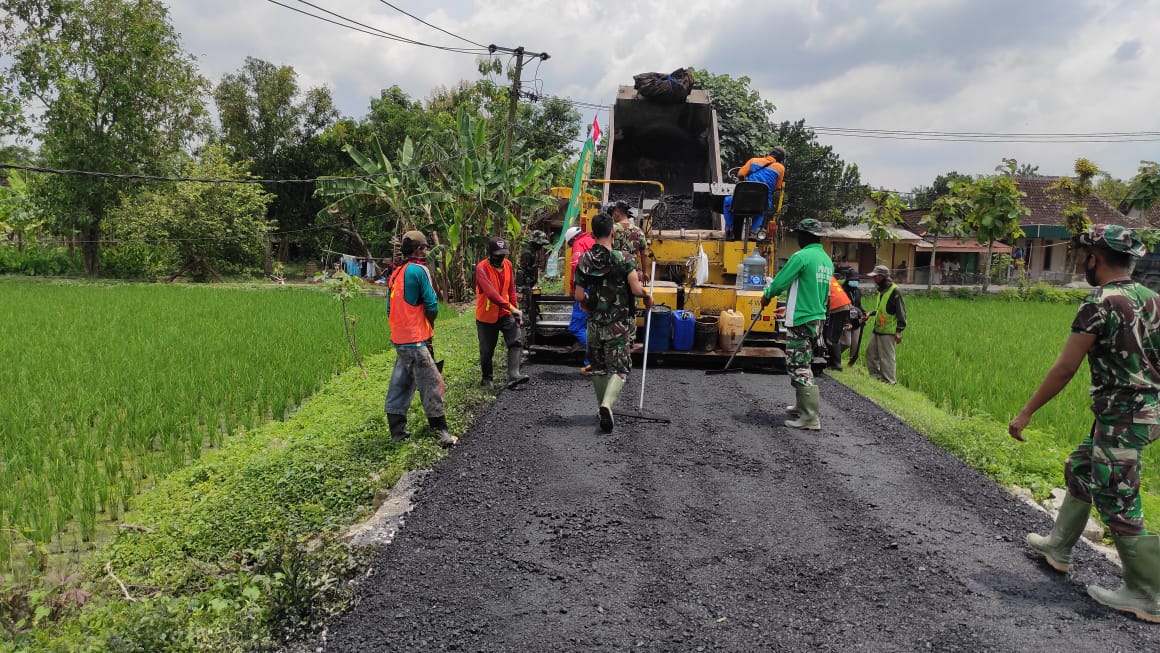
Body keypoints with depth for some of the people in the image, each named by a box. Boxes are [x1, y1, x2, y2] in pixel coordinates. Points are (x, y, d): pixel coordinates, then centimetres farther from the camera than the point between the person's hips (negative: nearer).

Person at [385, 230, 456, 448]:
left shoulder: (396, 273, 13)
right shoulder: (418, 270, -12)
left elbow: (390, 309, 17)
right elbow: (432, 306, -13)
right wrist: (430, 328, 3)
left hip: (399, 339, 8)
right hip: (416, 340, -8)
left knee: (401, 384, 13)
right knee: (431, 386, -2)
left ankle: (397, 431, 18)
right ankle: (441, 433, 4)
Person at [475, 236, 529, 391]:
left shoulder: (508, 265, 1)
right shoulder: (482, 268, -19)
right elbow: (491, 292, -31)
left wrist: (516, 309, 6)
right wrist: (511, 307, -37)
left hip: (505, 314, 4)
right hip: (486, 316, -4)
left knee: (516, 341, -15)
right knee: (487, 350, 7)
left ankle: (513, 376, -22)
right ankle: (486, 378, 28)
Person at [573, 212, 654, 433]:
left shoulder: (584, 260, -1)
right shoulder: (622, 258, -12)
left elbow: (579, 296, -1)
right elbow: (636, 289, -18)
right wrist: (648, 297, 3)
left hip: (595, 323, 3)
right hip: (618, 323, -3)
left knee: (598, 368, 17)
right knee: (619, 368, 2)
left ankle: (603, 407, 27)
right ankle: (607, 404, -20)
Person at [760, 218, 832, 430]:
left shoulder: (801, 256, -14)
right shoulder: (827, 260, 13)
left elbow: (780, 282, -11)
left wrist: (766, 295, 9)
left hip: (801, 320, -9)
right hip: (818, 318, 9)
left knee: (799, 367, -7)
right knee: (803, 364, 21)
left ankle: (811, 417, -9)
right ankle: (802, 406, 31)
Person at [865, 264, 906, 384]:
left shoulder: (894, 291, -13)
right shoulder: (881, 290, 14)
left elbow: (901, 312, -15)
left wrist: (899, 331, -19)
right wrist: (871, 314, 11)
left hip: (888, 331, -9)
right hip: (877, 329, 9)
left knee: (887, 357, -4)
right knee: (870, 353, 14)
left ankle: (889, 381, 5)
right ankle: (875, 376, 26)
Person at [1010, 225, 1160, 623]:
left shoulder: (1100, 304, -17)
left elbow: (1064, 369, -17)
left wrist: (1026, 413, -11)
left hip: (1122, 417, -9)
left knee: (1117, 503, 0)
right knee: (1080, 469, 23)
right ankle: (1058, 546, 36)